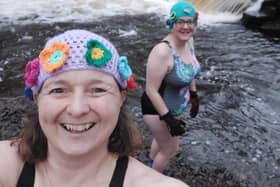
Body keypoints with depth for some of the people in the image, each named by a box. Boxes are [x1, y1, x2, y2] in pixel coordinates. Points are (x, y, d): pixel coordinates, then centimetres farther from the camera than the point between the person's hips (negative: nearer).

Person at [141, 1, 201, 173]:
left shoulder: (189, 41, -7)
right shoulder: (162, 51, -33)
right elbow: (151, 90, -28)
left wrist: (194, 95, 14)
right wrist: (168, 118, -26)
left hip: (176, 106, 8)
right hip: (158, 108, -8)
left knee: (163, 138, 30)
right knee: (171, 149, 8)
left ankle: (151, 165, 60)